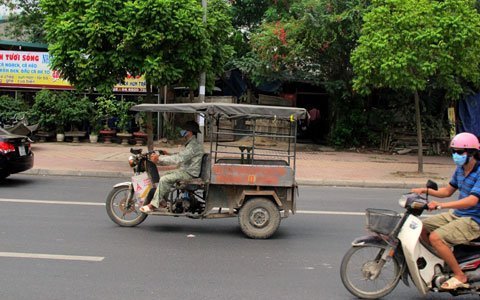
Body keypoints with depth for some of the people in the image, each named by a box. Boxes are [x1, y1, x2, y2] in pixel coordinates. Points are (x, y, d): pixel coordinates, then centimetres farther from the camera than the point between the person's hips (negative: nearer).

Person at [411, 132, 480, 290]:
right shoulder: (460, 169, 8)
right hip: (457, 214, 9)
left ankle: (460, 276, -10)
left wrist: (440, 205, -37)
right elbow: (448, 191, 18)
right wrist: (426, 190, 1)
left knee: (435, 237, -24)